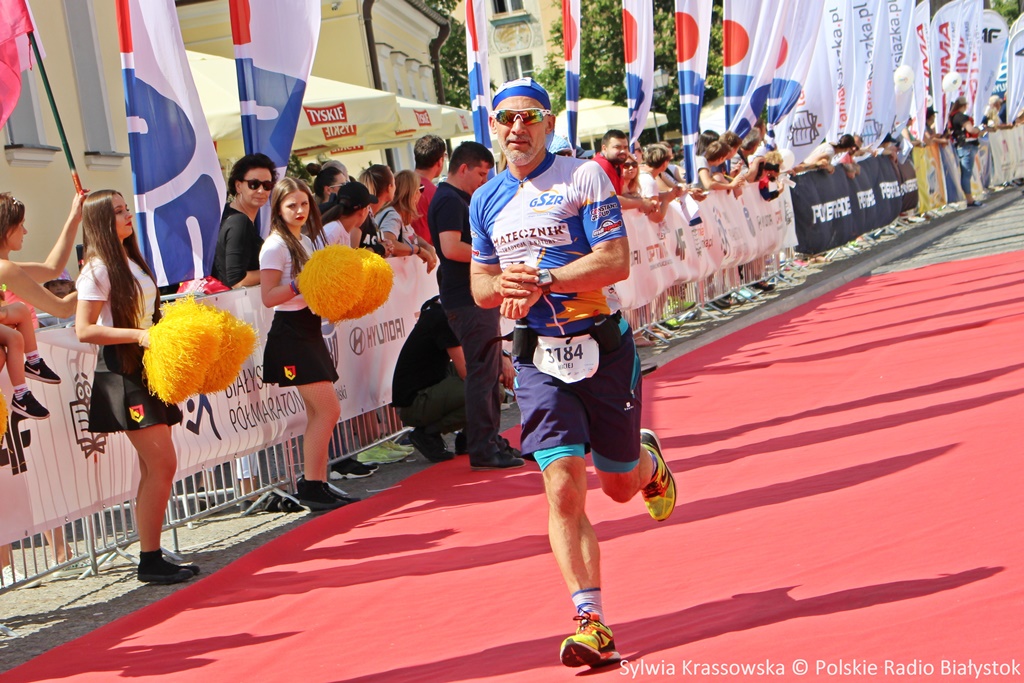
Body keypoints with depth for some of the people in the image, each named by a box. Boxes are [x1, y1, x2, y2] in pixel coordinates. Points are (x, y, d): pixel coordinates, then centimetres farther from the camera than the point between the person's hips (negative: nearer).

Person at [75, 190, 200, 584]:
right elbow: (84, 330, -16)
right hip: (121, 371, -9)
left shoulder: (131, 262, 15)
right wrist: (139, 336, -22)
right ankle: (150, 562, -5)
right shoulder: (98, 270, -11)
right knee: (161, 463, -12)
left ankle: (152, 557, 14)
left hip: (147, 367, 9)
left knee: (155, 467, 8)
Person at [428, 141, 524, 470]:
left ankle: (491, 440, 23)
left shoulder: (459, 199, 19)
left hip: (478, 297, 11)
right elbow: (451, 248, -26)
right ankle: (482, 449, -5)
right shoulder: (449, 201, -14)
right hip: (467, 300, -11)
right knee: (482, 372, -8)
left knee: (489, 372, 15)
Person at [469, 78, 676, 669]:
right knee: (564, 489, -11)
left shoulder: (584, 176, -7)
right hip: (538, 355, 3)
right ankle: (591, 623, -9)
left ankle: (648, 458, 49)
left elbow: (616, 261, -14)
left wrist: (543, 281, -22)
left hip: (601, 345, -2)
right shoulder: (486, 200, 9)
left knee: (619, 485, 11)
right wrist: (505, 288, -8)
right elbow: (480, 283, 15)